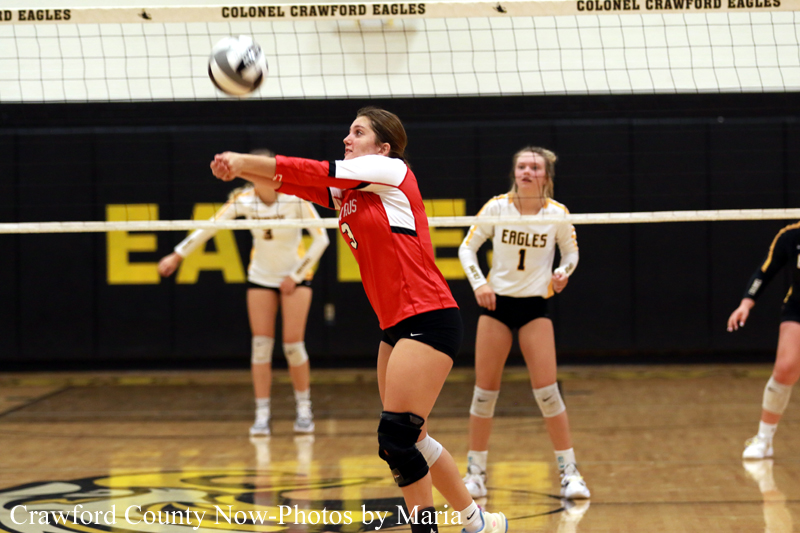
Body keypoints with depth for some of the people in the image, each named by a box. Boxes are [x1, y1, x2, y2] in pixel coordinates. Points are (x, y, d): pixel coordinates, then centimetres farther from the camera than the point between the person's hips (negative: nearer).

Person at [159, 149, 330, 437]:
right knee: (260, 344, -4)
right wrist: (177, 255, -10)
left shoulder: (296, 198, -19)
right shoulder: (243, 200, -11)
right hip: (261, 277, 3)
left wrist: (297, 275, -13)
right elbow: (208, 227, -7)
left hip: (295, 277, -2)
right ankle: (262, 416, 0)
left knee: (293, 344, -7)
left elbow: (321, 238, -14)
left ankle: (304, 411, 11)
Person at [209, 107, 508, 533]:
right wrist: (242, 168, -10)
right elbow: (296, 183, 8)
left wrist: (247, 161, -3)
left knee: (396, 438, -14)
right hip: (397, 325, 9)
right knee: (408, 441, 11)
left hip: (428, 319, -9)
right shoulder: (346, 193, 18)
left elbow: (320, 173, -8)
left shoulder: (390, 170, -4)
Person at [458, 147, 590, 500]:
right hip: (496, 302, 1)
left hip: (535, 305, -1)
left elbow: (571, 253, 9)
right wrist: (478, 283, -13)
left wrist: (562, 273, -12)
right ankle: (475, 474, 12)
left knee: (546, 391, -8)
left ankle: (569, 473, 1)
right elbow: (467, 248, 2)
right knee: (485, 390, 2)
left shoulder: (556, 213, -6)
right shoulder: (496, 207, -6)